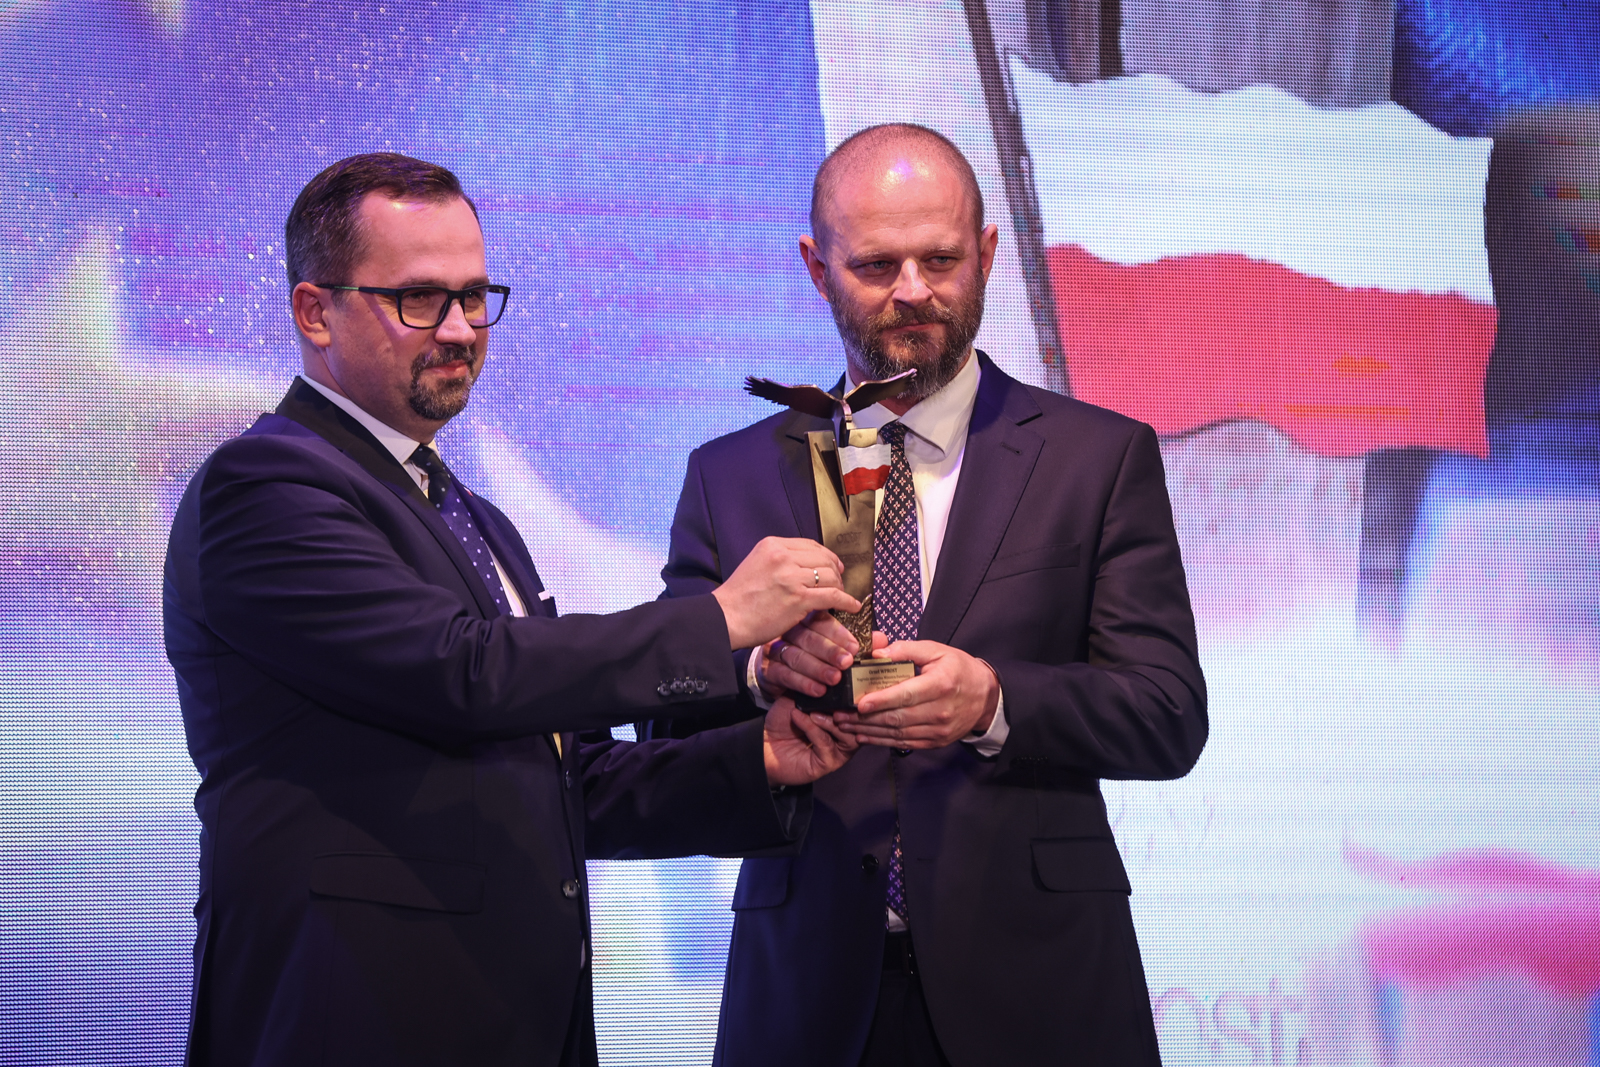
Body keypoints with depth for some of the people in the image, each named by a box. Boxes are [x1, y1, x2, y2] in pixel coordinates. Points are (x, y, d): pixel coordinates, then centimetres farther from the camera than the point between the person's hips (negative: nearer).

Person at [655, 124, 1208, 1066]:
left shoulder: (1099, 457, 2)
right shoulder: (731, 478, 8)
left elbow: (1172, 716, -5)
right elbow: (666, 734, 1)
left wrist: (994, 703, -23)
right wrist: (758, 667, -20)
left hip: (1030, 991, -1)